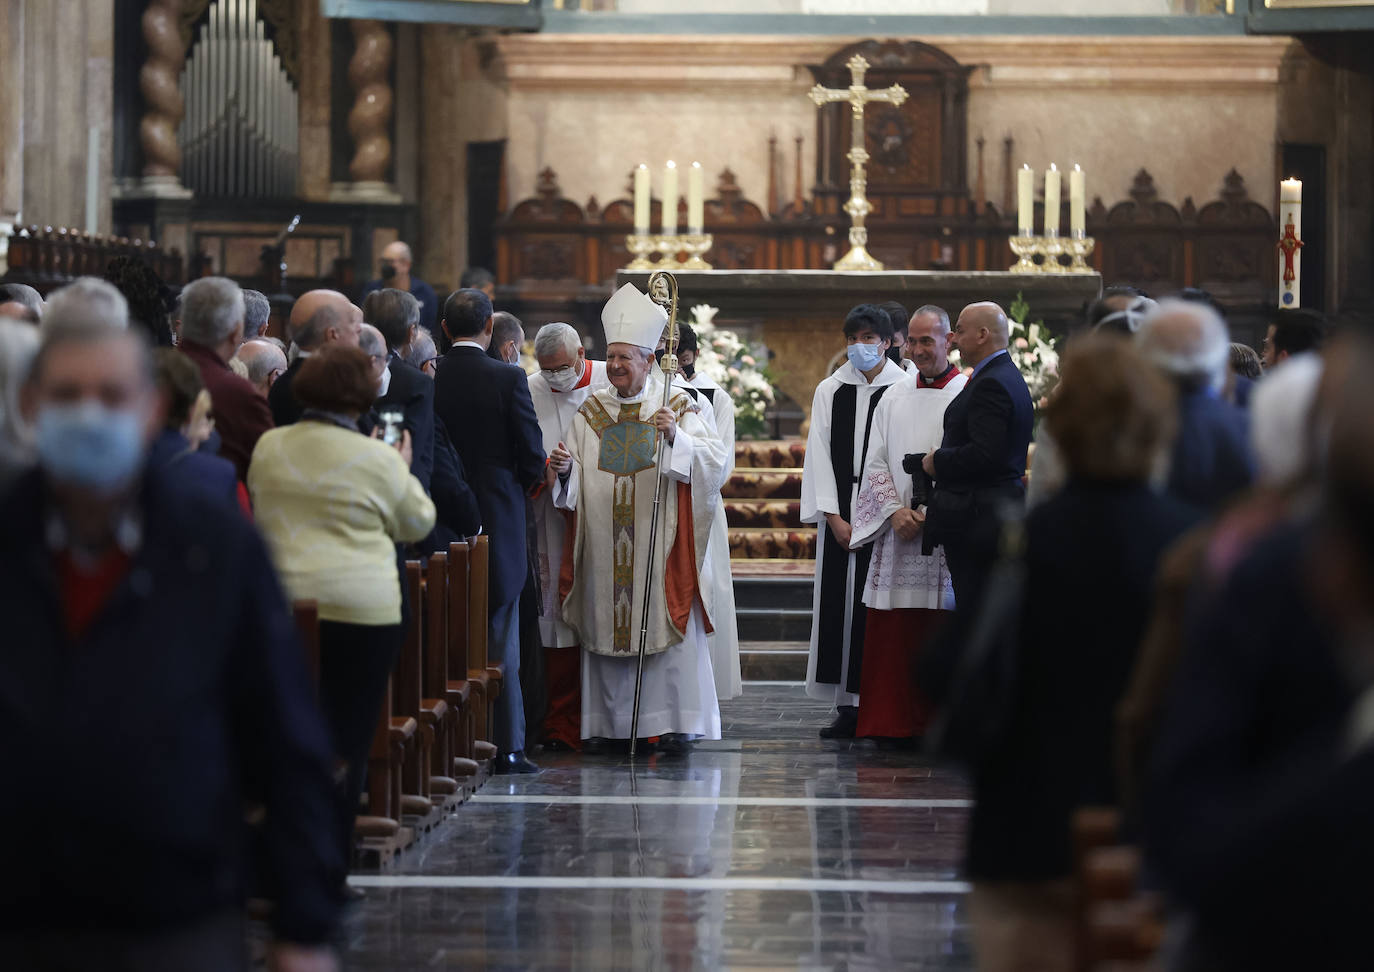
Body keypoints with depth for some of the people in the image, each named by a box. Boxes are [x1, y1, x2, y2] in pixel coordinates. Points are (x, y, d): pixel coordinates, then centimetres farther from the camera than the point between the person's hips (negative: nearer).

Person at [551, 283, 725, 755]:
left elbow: (714, 459, -10)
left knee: (667, 625, -5)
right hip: (605, 544, 3)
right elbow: (577, 482, 8)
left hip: (659, 539, -3)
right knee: (605, 624, 2)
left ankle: (675, 723, 0)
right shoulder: (592, 411, 11)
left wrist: (674, 436, -26)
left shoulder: (676, 406, 3)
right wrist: (565, 468, -14)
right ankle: (607, 722, 9)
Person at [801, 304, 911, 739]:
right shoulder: (829, 391, 9)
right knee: (841, 604, -1)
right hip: (842, 512, 2)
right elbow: (820, 455, 5)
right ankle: (847, 706, 3)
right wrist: (834, 516, -4)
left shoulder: (906, 390, 1)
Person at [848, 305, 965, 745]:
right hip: (897, 529, 4)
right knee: (893, 637, 2)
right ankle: (896, 723, 7)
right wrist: (896, 511, -5)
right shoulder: (893, 399, 14)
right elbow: (876, 462, 11)